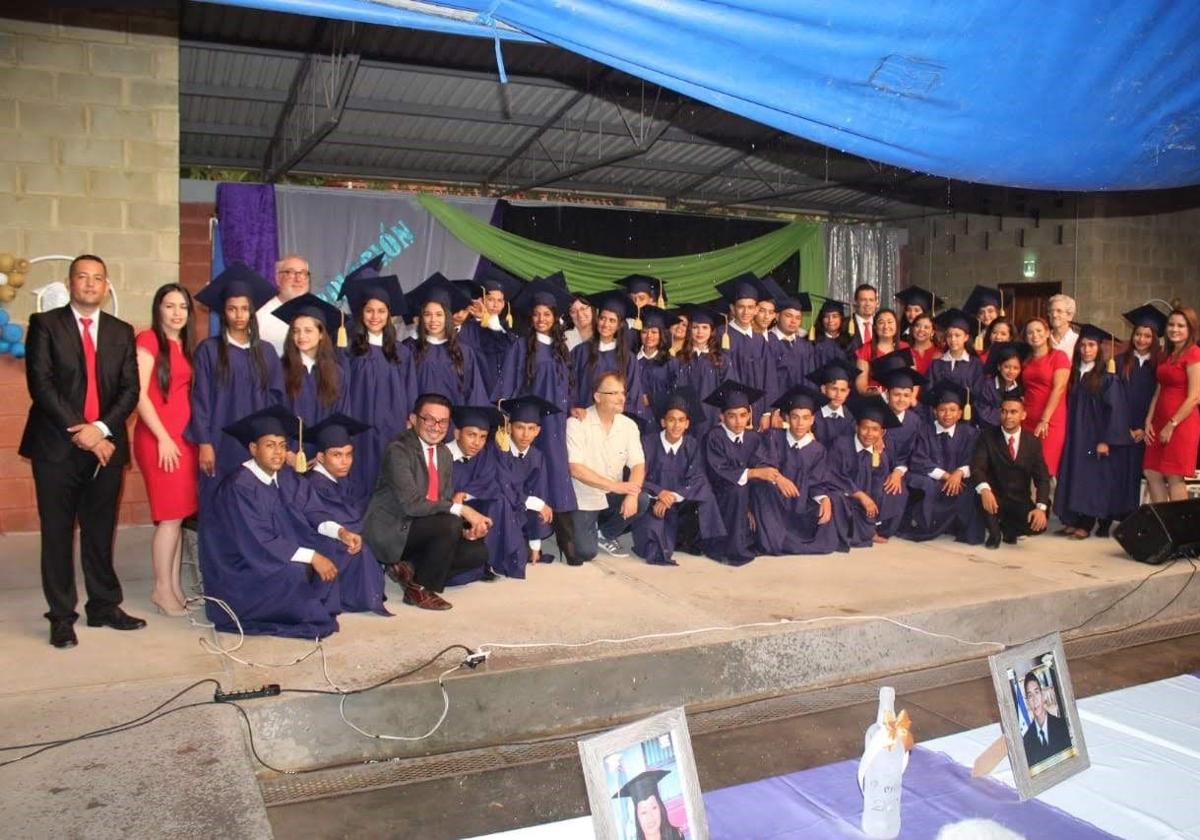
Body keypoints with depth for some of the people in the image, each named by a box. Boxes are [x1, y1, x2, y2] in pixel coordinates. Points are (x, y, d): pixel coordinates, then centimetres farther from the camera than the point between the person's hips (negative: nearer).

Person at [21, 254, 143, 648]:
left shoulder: (121, 332, 12)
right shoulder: (45, 324, 2)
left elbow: (130, 389, 5)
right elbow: (41, 385, -7)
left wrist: (101, 428, -10)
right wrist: (79, 434, -13)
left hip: (106, 445, 3)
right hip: (57, 446, -2)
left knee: (101, 533, 10)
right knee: (58, 534, 3)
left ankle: (104, 607, 21)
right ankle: (62, 617, 12)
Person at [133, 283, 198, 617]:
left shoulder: (185, 345, 15)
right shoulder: (148, 340, -5)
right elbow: (139, 394, -11)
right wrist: (163, 437, -13)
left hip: (186, 437, 7)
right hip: (158, 438, -7)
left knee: (179, 515, 7)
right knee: (170, 516, -5)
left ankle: (174, 586, 14)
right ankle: (162, 589, 5)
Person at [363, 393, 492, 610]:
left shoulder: (444, 454, 8)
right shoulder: (398, 451, -17)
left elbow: (443, 505, 8)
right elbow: (411, 503, -27)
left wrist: (468, 528, -12)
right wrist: (461, 509, -27)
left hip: (418, 530, 8)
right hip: (391, 532, -8)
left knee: (477, 552, -6)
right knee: (451, 524, -29)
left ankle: (408, 567, 2)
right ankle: (419, 590, -11)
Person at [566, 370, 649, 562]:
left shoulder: (629, 425, -4)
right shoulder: (577, 424, -18)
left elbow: (638, 465, -7)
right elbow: (576, 469, -24)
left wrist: (631, 495, -26)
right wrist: (616, 486, -28)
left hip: (612, 496, 4)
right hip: (583, 499, -4)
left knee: (642, 502, -23)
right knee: (585, 552, -14)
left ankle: (605, 534, 6)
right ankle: (585, 528, 24)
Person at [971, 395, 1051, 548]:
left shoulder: (1033, 441, 2)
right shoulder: (987, 437, -3)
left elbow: (1042, 478, -5)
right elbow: (977, 467, -17)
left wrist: (1041, 507, -23)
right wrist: (984, 489, -39)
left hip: (1020, 502, 2)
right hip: (995, 499, -2)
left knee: (1039, 524, -26)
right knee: (983, 494, -35)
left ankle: (1008, 528, 11)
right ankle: (994, 532, -5)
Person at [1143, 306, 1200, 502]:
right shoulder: (1167, 354, 15)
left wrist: (1171, 425, -13)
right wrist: (1149, 421, 6)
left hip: (1181, 423, -8)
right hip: (1160, 423, 8)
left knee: (1174, 478, -4)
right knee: (1152, 474, 7)